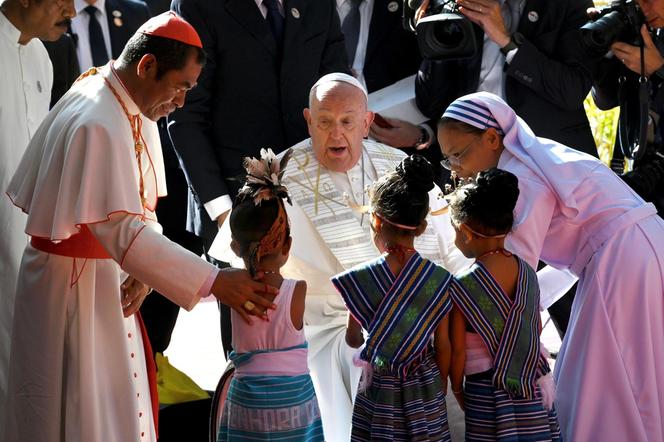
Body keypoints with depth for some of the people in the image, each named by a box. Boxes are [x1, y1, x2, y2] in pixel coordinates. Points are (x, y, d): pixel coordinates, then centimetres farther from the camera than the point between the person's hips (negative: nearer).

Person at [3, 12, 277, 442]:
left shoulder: (128, 107, 4)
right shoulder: (99, 125, -27)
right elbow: (124, 231, -33)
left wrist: (141, 267, -11)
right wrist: (214, 282, -35)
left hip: (105, 278, 9)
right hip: (75, 287, -9)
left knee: (116, 403, 16)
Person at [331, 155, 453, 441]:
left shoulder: (360, 278, -14)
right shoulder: (440, 280, -9)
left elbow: (353, 340, -1)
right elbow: (443, 345, -2)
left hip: (380, 388, -1)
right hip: (426, 390, 2)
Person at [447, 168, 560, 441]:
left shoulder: (461, 287, -15)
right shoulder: (526, 271, 2)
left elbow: (457, 349, -11)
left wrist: (457, 389, 3)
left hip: (486, 391, -5)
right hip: (535, 385, 5)